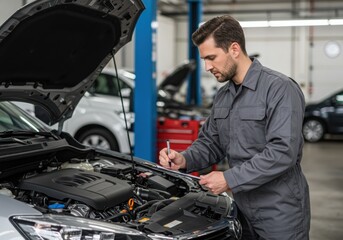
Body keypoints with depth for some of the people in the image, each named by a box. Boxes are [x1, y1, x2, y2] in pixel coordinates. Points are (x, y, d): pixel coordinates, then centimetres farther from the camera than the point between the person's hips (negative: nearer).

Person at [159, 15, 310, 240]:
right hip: (243, 209, 7)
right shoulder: (223, 96, 10)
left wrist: (230, 179, -23)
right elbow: (210, 142, 14)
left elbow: (282, 152, -25)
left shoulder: (280, 89, -17)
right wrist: (184, 159, -7)